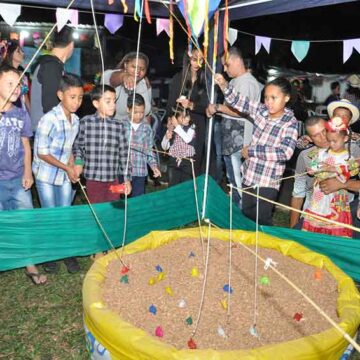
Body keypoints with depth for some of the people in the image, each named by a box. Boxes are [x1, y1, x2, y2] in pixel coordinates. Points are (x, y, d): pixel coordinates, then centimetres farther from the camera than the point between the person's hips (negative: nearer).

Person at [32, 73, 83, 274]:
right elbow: (41, 153, -19)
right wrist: (67, 168, -17)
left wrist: (73, 168, -2)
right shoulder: (49, 119, -21)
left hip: (65, 176, 5)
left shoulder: (76, 120, -1)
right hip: (46, 175, -5)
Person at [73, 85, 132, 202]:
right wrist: (78, 162, -10)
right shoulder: (85, 122, -4)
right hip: (93, 179, -1)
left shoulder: (119, 126, 0)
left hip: (113, 180, 2)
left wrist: (127, 178, 4)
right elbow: (77, 146, 7)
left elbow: (124, 154, 4)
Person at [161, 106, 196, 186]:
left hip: (187, 162, -2)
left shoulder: (191, 127, -5)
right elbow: (164, 147, 5)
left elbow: (188, 139, -25)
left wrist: (177, 126, -21)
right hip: (173, 162, 2)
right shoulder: (171, 128, 1)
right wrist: (167, 137, -15)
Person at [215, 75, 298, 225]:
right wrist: (224, 85, -21)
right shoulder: (261, 109, -1)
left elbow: (285, 153, -25)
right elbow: (238, 101, -2)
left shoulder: (290, 122, -15)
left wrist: (251, 151, -21)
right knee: (246, 215, 22)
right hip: (249, 176, 6)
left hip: (268, 182, -6)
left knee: (262, 221, 4)